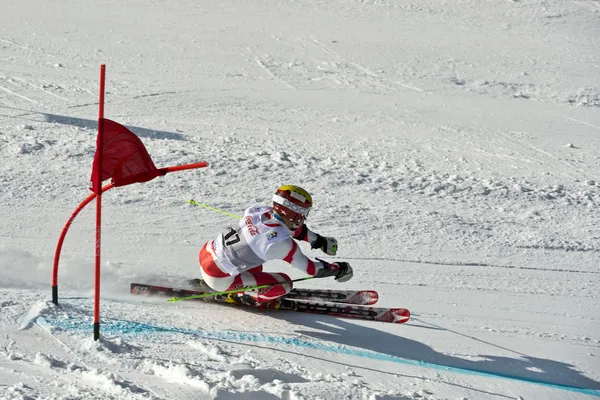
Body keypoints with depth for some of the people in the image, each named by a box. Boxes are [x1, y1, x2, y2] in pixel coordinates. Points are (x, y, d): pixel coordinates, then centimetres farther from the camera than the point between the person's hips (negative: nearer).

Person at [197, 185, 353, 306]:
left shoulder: (262, 211, -2)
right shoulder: (280, 242, -23)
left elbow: (290, 226, 19)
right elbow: (312, 268, -12)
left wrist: (320, 240, 26)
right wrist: (339, 269, 4)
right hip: (219, 278, -8)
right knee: (284, 283, -4)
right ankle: (244, 297, 12)